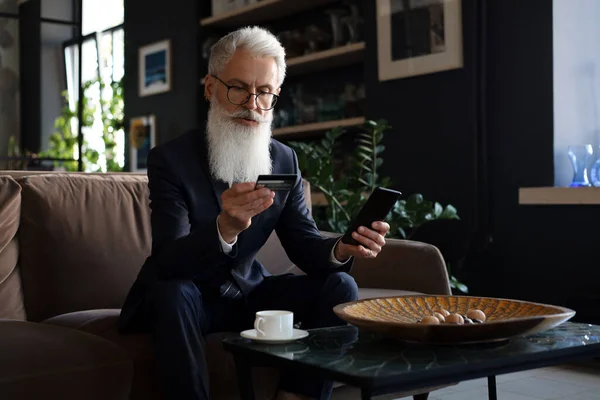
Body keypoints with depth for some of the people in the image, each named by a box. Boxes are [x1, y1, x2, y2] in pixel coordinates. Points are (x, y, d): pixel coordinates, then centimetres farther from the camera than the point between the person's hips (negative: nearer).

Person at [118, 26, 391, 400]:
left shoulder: (285, 160, -3)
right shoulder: (170, 158, -17)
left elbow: (304, 244, -3)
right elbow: (168, 260, -28)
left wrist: (340, 249, -28)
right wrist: (225, 227, -49)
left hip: (248, 292, 5)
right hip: (188, 298, -4)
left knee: (339, 286, -13)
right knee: (172, 294, -37)